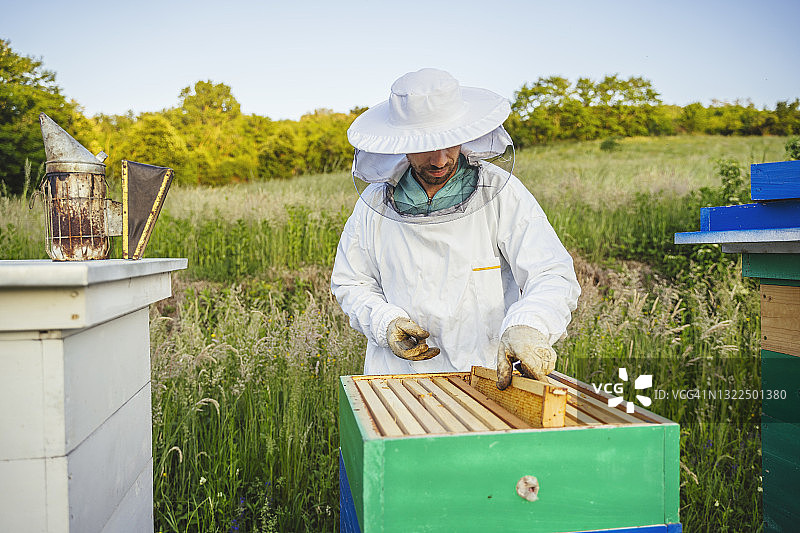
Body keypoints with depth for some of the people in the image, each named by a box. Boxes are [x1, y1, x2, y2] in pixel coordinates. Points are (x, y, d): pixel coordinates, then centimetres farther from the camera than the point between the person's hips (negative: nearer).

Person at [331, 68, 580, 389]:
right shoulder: (375, 203, 2)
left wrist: (526, 327, -34)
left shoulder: (502, 194, -5)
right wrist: (385, 323, -6)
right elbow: (351, 283, 14)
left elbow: (553, 275, -13)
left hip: (487, 374, -1)